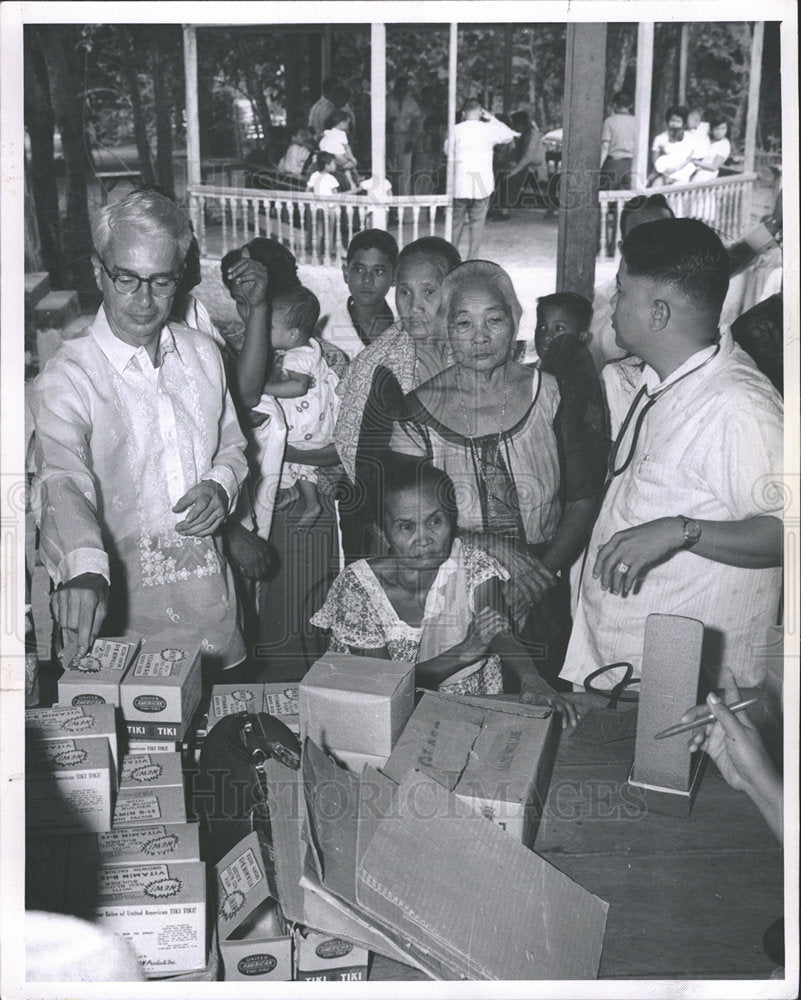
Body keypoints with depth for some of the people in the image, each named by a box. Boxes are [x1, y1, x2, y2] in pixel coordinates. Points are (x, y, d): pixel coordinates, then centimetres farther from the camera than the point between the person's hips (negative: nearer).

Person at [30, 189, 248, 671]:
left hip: (211, 596, 5)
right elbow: (62, 481, -28)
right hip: (121, 605, -4)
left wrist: (221, 487, -5)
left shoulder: (203, 352, 5)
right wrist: (85, 568, -46)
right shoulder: (67, 377, -12)